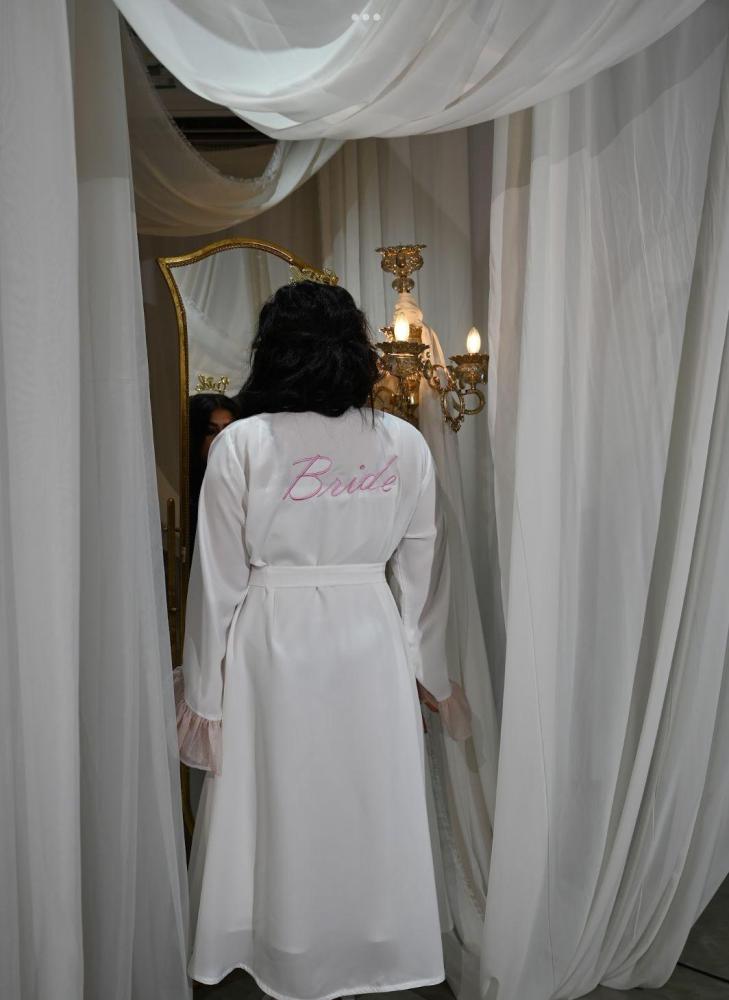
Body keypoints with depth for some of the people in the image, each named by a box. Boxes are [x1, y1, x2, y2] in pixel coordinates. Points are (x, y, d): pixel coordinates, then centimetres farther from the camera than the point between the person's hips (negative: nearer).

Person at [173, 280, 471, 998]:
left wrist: (203, 691, 3)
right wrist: (434, 673, 12)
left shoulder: (241, 443, -10)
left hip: (272, 646, -1)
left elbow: (217, 580, -7)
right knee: (371, 808, 17)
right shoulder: (405, 443, -3)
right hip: (371, 644, 2)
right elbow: (422, 574, 2)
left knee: (280, 809, 16)